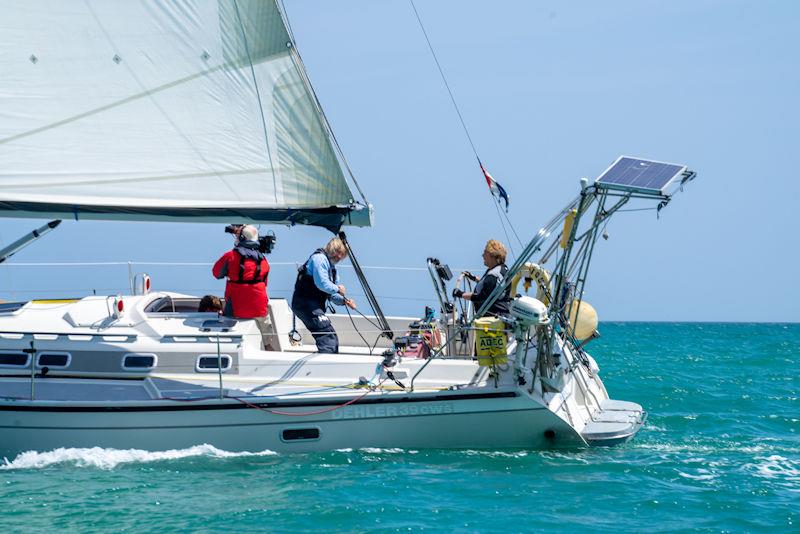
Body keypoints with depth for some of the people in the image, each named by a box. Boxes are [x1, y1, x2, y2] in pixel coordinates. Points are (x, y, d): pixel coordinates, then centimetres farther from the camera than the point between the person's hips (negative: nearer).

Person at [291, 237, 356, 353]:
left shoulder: (333, 268, 23)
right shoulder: (319, 258, -8)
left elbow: (332, 295, 20)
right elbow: (322, 283, -22)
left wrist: (343, 301, 0)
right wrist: (337, 289, -8)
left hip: (316, 306, 10)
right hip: (305, 303, -10)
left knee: (332, 339, 9)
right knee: (327, 334, -21)